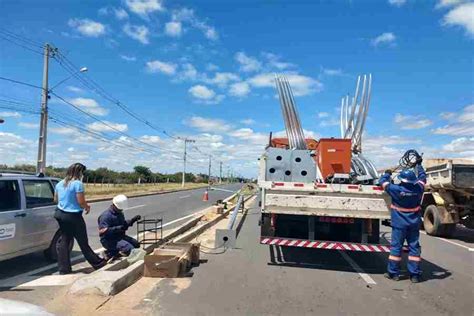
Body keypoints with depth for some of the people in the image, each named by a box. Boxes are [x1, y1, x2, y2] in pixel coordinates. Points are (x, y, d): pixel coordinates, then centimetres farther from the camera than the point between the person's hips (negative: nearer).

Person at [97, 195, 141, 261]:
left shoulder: (120, 213, 13)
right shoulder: (106, 215, -17)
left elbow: (124, 224, 24)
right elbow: (102, 231, -25)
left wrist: (132, 220, 6)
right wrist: (118, 228, -30)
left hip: (120, 236, 10)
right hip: (109, 240, -10)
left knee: (136, 244, -1)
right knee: (129, 249, -25)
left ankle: (114, 251, 1)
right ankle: (111, 254, -8)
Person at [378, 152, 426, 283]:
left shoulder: (396, 190, -16)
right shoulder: (418, 189, -7)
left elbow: (383, 181, -3)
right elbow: (422, 177, 13)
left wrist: (387, 174, 17)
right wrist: (419, 165, 27)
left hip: (399, 224, -3)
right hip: (414, 224, 3)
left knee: (396, 246, 4)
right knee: (414, 247, 9)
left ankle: (393, 273, 10)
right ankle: (415, 275, 12)